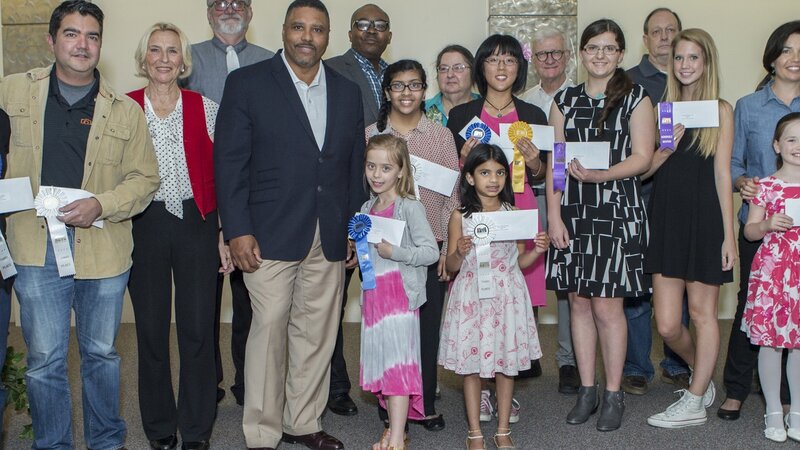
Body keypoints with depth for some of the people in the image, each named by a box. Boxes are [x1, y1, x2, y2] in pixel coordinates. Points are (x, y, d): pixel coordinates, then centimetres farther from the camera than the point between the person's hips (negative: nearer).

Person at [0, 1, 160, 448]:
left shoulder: (125, 110, 3)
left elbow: (145, 178, 5)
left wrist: (100, 205, -11)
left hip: (103, 248, 1)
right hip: (37, 248, 0)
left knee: (102, 353, 14)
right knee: (44, 360, 6)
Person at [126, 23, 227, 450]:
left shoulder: (206, 109, 3)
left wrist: (227, 234, 0)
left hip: (196, 223, 0)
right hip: (143, 226, 1)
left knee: (198, 328, 2)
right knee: (151, 328, 7)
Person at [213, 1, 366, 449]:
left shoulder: (348, 91, 12)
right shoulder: (247, 83, 0)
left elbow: (356, 166, 15)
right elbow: (230, 161, -4)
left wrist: (354, 229, 10)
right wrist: (238, 231, -10)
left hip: (330, 238, 4)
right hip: (271, 235, -4)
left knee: (318, 333, 9)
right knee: (270, 330, -2)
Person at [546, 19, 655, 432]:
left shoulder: (635, 98, 3)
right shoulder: (564, 100, 12)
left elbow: (642, 157, -5)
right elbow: (554, 162, 9)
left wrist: (600, 175, -21)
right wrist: (553, 215, 0)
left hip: (616, 210, -3)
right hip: (573, 211, 4)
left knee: (607, 304, -4)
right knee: (578, 301, 6)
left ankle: (613, 395, 10)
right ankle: (587, 390, 18)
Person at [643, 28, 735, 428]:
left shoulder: (720, 110, 1)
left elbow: (722, 173, -3)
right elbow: (646, 168, 9)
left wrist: (728, 234, -6)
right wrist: (667, 147, -11)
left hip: (704, 219, -3)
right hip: (666, 219, 4)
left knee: (702, 312, 5)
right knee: (667, 325, 2)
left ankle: (695, 402, 17)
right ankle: (704, 378, 29)